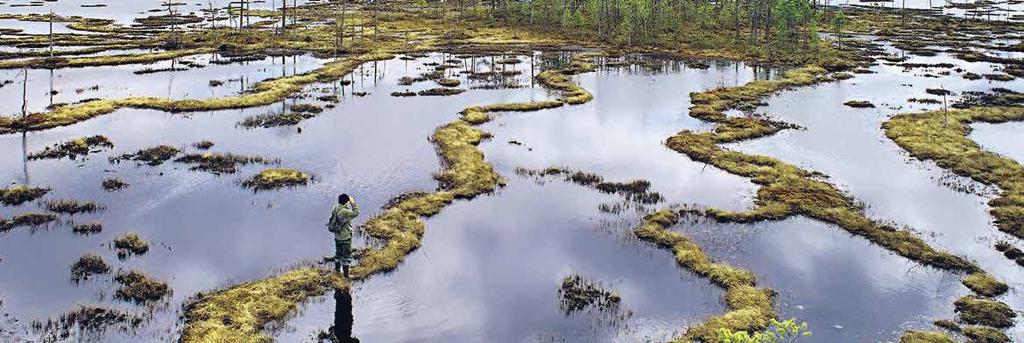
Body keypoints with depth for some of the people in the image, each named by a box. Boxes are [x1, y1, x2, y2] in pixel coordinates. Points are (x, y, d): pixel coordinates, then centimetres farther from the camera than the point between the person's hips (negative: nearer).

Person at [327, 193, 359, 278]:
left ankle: (337, 270, 37)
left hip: (337, 237, 8)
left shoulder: (336, 209, -2)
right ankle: (346, 275, 10)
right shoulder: (344, 211, -26)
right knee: (346, 255, 4)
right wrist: (353, 203, -13)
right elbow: (356, 213, -21)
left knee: (338, 254, 23)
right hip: (345, 237, -8)